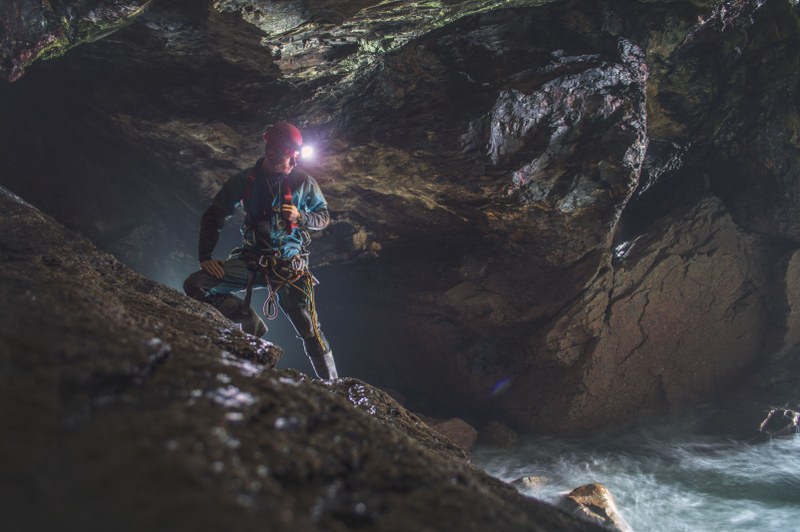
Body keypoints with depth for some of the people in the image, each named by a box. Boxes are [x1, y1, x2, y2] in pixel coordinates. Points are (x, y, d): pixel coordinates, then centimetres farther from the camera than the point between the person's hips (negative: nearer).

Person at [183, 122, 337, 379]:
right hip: (251, 260, 2)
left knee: (310, 331, -9)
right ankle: (251, 324, -4)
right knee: (195, 285, -15)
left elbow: (324, 217, 7)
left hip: (289, 264, -2)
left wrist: (300, 217, -15)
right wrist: (205, 257, -6)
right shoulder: (245, 181, -3)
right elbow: (213, 217, 3)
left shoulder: (303, 182, -5)